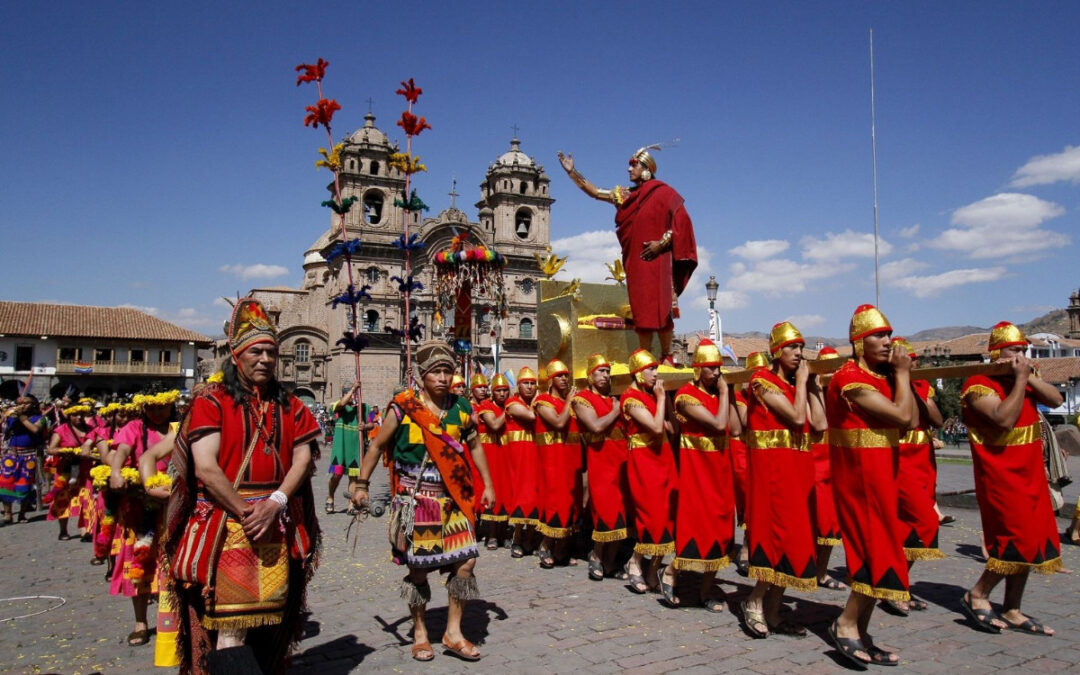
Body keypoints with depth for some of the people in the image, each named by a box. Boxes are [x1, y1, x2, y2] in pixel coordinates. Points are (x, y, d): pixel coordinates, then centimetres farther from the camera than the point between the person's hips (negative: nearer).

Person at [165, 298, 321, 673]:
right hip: (225, 523, -4)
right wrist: (246, 513, -14)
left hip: (277, 526, 4)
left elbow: (303, 459, 3)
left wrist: (275, 504, -12)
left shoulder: (289, 406, 12)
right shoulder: (211, 401, -1)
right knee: (231, 625, -7)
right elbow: (205, 467, -10)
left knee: (269, 619, 10)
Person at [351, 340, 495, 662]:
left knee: (466, 562, 0)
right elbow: (378, 446, 0)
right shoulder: (403, 407, -7)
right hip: (416, 500, -3)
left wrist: (487, 484, 11)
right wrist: (362, 485, -3)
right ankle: (420, 632, 27)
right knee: (418, 568, 6)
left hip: (453, 499, 3)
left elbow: (475, 446, 13)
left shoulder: (461, 407, 2)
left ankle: (453, 632, 18)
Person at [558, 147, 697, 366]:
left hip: (657, 259, -5)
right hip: (635, 261, 5)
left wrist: (661, 243, -14)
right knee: (640, 310, 2)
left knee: (661, 307, -10)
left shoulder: (663, 192, 1)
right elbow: (595, 192, 20)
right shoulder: (626, 195, 18)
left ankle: (666, 356, -5)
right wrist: (571, 172, 17)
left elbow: (681, 221, -5)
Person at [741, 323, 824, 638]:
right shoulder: (763, 380, -7)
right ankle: (754, 602, 4)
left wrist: (812, 384, 5)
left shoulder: (798, 385, 16)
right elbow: (797, 416, -18)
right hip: (772, 466, -8)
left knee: (794, 536, 7)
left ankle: (773, 611, 14)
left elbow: (819, 423, 3)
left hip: (799, 467, 8)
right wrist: (801, 380, -7)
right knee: (782, 535, -11)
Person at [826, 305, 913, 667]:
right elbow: (901, 415, -21)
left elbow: (911, 420, 8)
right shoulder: (850, 379, -16)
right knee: (881, 550, -8)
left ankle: (860, 633, 19)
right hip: (860, 474, -9)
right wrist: (902, 374, -8)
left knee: (875, 550, 11)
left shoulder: (882, 377, 13)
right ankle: (847, 624, 4)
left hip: (881, 472, 9)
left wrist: (901, 376, 5)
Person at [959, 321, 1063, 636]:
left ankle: (1011, 611, 16)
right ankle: (977, 596, 2)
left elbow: (1055, 399, 0)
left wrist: (1029, 376, -10)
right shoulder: (978, 384, -12)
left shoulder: (1022, 380, 13)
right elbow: (1004, 419, -25)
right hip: (1000, 474, -8)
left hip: (1030, 473, 8)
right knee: (1019, 541, -12)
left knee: (1030, 541, 8)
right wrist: (1021, 379, -20)